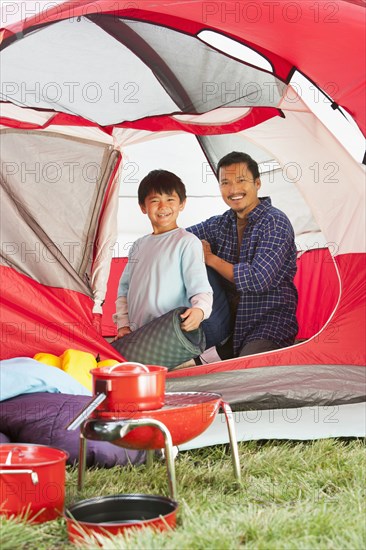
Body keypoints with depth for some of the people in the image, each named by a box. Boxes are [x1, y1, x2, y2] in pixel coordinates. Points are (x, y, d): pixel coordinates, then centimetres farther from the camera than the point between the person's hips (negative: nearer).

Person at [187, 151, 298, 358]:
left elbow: (259, 280, -21)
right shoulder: (222, 224, 10)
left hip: (270, 327, -6)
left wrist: (211, 259, -10)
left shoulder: (275, 222, -11)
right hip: (231, 327, 7)